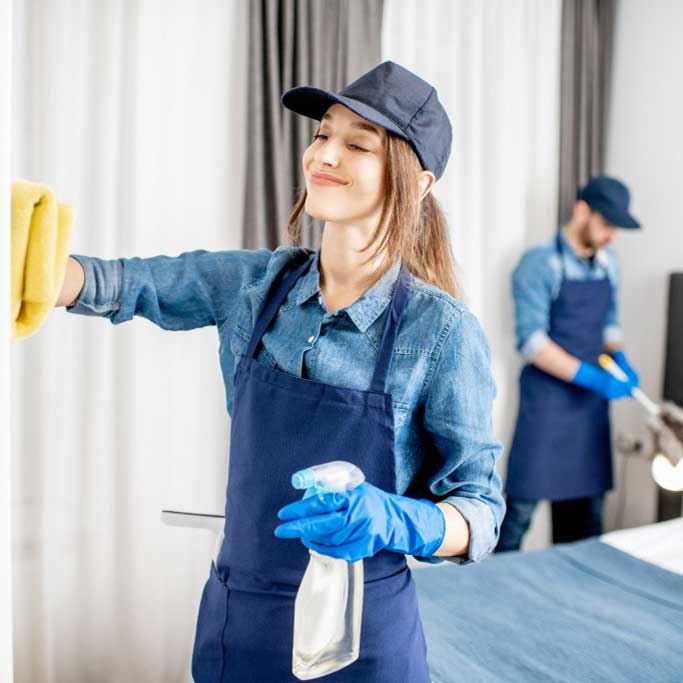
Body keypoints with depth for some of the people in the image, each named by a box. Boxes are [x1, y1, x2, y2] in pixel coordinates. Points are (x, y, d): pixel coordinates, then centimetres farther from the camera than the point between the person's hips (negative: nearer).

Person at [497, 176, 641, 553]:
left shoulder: (607, 264, 10)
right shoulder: (540, 264, -10)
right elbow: (531, 340, -16)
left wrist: (620, 360, 0)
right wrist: (593, 378, -22)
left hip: (592, 402, 7)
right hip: (547, 401, -6)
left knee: (588, 503, 11)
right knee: (523, 504, -4)